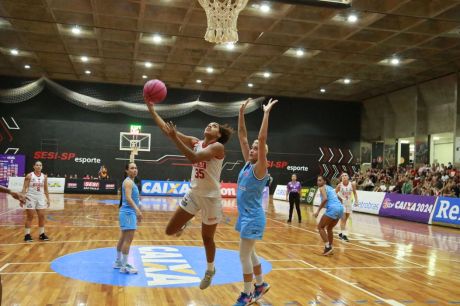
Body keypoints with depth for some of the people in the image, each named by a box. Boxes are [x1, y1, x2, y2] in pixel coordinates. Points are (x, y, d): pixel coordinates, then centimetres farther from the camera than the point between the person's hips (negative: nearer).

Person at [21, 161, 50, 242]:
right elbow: (24, 188, -7)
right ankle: (27, 235, 9)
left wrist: (48, 199, 9)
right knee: (30, 217, 0)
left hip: (40, 198, 4)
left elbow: (46, 189, 12)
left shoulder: (44, 177, 6)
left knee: (42, 216, 4)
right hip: (30, 198, -4)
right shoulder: (29, 176, -6)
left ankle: (42, 234, 15)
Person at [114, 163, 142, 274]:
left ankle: (118, 262, 29)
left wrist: (136, 212, 28)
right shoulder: (128, 182, -14)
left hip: (129, 212, 11)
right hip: (128, 213, -11)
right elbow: (128, 198, -28)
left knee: (123, 238, 18)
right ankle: (124, 267, -7)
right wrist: (137, 210, -40)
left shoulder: (131, 182, 17)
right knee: (128, 239, -10)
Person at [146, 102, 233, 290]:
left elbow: (194, 158, -32)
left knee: (207, 238, 11)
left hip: (211, 197, -5)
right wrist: (151, 110, -10)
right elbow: (167, 130, -3)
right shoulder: (195, 142, 2)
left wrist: (175, 138, -36)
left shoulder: (218, 146, -16)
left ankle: (210, 270, 36)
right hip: (193, 194, 5)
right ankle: (184, 224, 36)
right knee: (170, 231, 1)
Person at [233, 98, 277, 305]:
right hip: (245, 215, 8)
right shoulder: (247, 164, 6)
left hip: (253, 217, -8)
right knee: (249, 253, 17)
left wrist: (266, 114, -24)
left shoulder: (260, 169, -13)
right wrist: (242, 112, 3)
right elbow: (242, 136, 7)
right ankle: (260, 285, 32)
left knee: (244, 255, -3)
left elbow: (262, 139, -25)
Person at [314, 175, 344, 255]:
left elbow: (325, 199, -15)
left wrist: (318, 211, -15)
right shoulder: (330, 188, 27)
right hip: (340, 208, 8)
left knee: (320, 227, 5)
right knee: (329, 228, 24)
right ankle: (330, 247, 24)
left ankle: (328, 247, -6)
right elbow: (339, 199, 33)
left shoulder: (322, 188, 3)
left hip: (332, 209, -8)